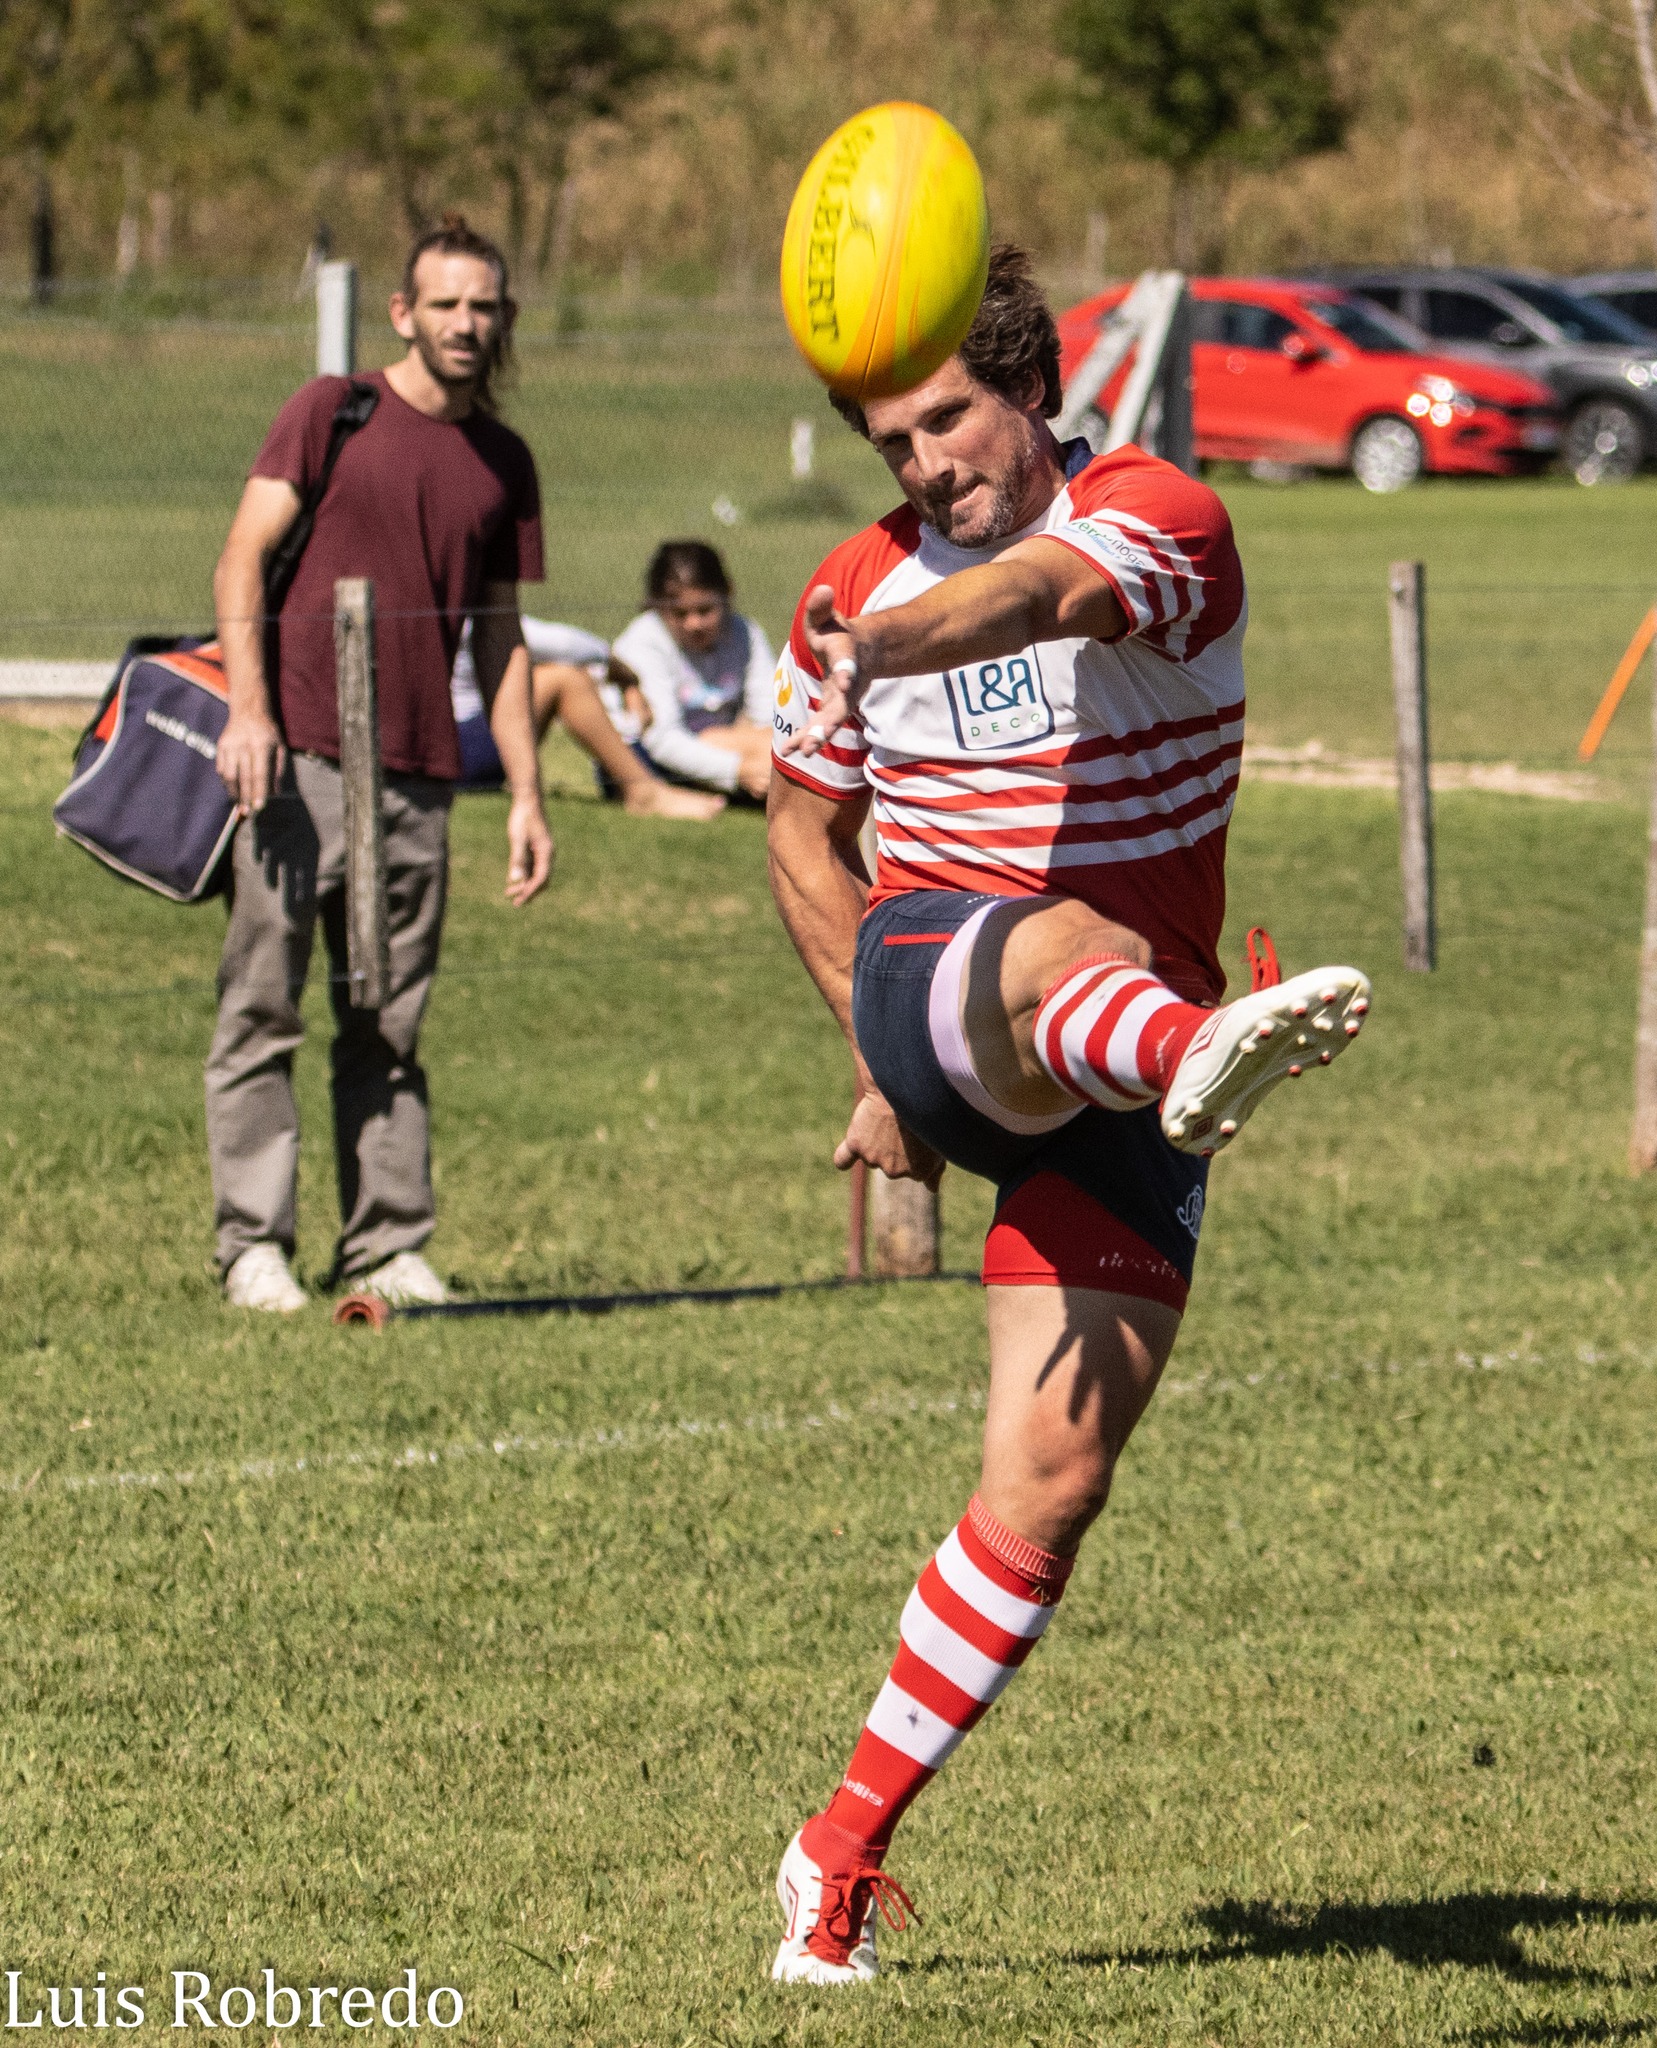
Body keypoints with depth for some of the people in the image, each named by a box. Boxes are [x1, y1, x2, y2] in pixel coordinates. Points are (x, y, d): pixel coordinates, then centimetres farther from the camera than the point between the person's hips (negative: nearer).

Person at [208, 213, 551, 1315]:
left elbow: (502, 637, 19)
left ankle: (389, 1244, 11)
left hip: (420, 774, 4)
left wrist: (527, 794, 13)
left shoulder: (505, 461, 14)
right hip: (299, 760, -4)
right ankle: (253, 1244, 0)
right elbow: (242, 563, -3)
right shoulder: (332, 412, 2)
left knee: (390, 1029, 7)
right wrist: (248, 706, -16)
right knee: (263, 1008, -3)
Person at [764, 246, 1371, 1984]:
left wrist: (880, 655, -53)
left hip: (1107, 1111, 0)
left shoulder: (1160, 521, -7)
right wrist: (878, 1047, 8)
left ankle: (845, 1848, 5)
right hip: (932, 980, 0)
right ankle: (1199, 1054, -78)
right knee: (1061, 947, -39)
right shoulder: (859, 591, 8)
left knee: (1051, 1486, -8)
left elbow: (1036, 593, -32)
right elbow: (804, 831, 22)